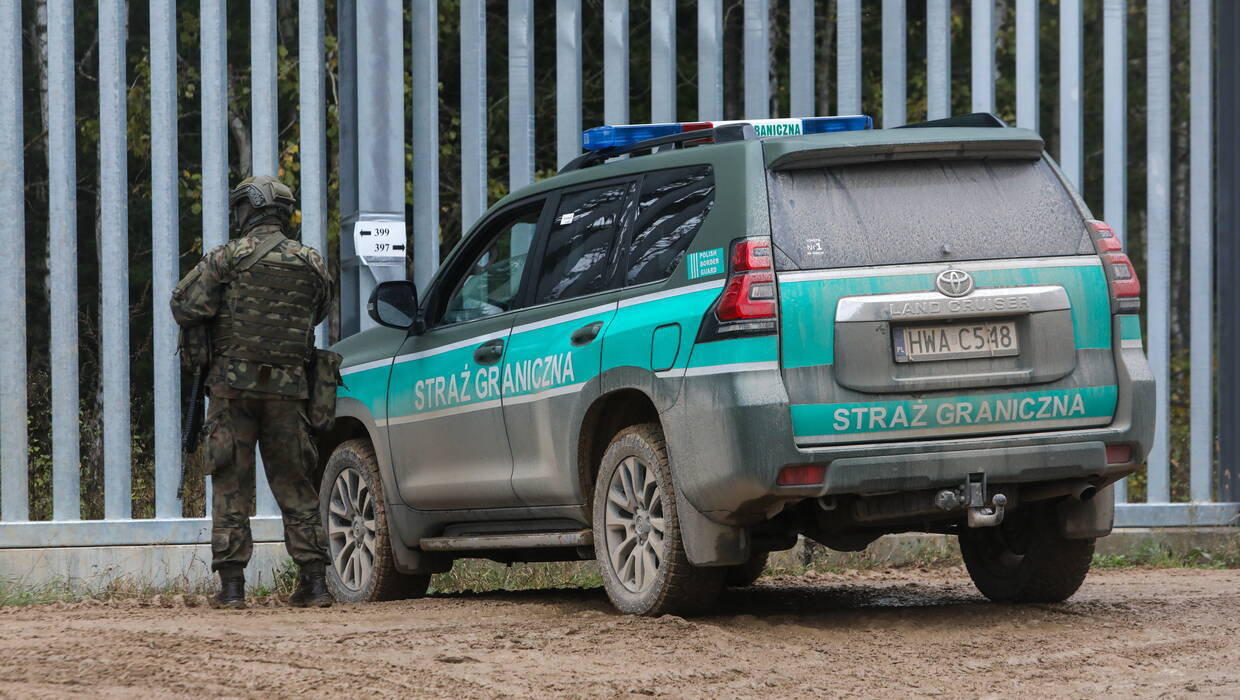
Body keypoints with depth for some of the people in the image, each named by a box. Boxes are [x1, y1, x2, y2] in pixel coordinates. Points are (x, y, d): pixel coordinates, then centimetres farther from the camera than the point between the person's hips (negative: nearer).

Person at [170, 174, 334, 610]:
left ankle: (232, 585, -2)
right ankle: (314, 581, 5)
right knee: (294, 484, 10)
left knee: (231, 486, 2)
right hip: (288, 389, 3)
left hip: (233, 383, -3)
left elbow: (184, 307, -11)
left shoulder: (227, 259, -6)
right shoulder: (312, 264, 6)